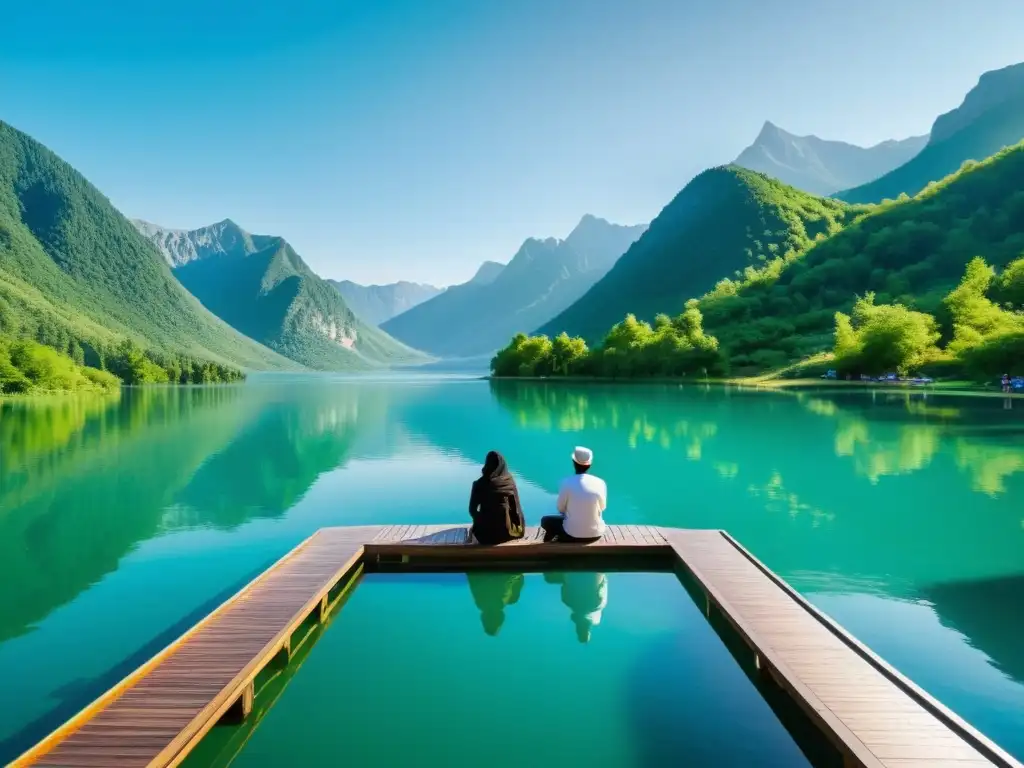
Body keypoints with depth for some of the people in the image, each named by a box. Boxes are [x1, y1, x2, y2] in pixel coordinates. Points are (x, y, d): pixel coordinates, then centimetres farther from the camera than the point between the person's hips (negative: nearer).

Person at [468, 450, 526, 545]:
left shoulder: (479, 484, -12)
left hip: (486, 533, -1)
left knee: (473, 529, 34)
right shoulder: (510, 481, -9)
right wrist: (520, 528, 6)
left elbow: (472, 510, -7)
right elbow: (516, 507, -7)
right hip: (506, 531, 2)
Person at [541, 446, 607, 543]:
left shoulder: (566, 482, -15)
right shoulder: (600, 483, -8)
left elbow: (561, 509, -2)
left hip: (573, 534, -3)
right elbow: (602, 507, 8)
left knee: (546, 520, 23)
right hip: (596, 534, 3)